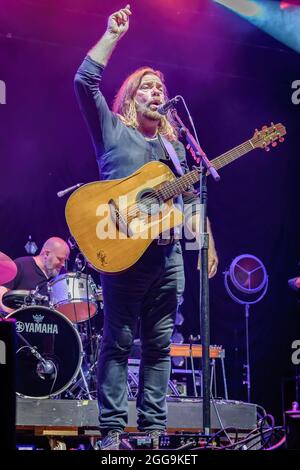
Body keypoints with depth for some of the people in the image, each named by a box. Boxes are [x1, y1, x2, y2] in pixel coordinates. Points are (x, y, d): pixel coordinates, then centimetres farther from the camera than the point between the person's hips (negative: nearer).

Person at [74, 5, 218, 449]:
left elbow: (191, 200, 20)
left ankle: (154, 427, 9)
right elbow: (85, 82, -6)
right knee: (118, 341, -5)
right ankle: (113, 429, -3)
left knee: (160, 345, 4)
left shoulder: (175, 144, 22)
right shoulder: (113, 129, 8)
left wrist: (206, 243, 7)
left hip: (168, 254, 5)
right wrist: (113, 34, -4)